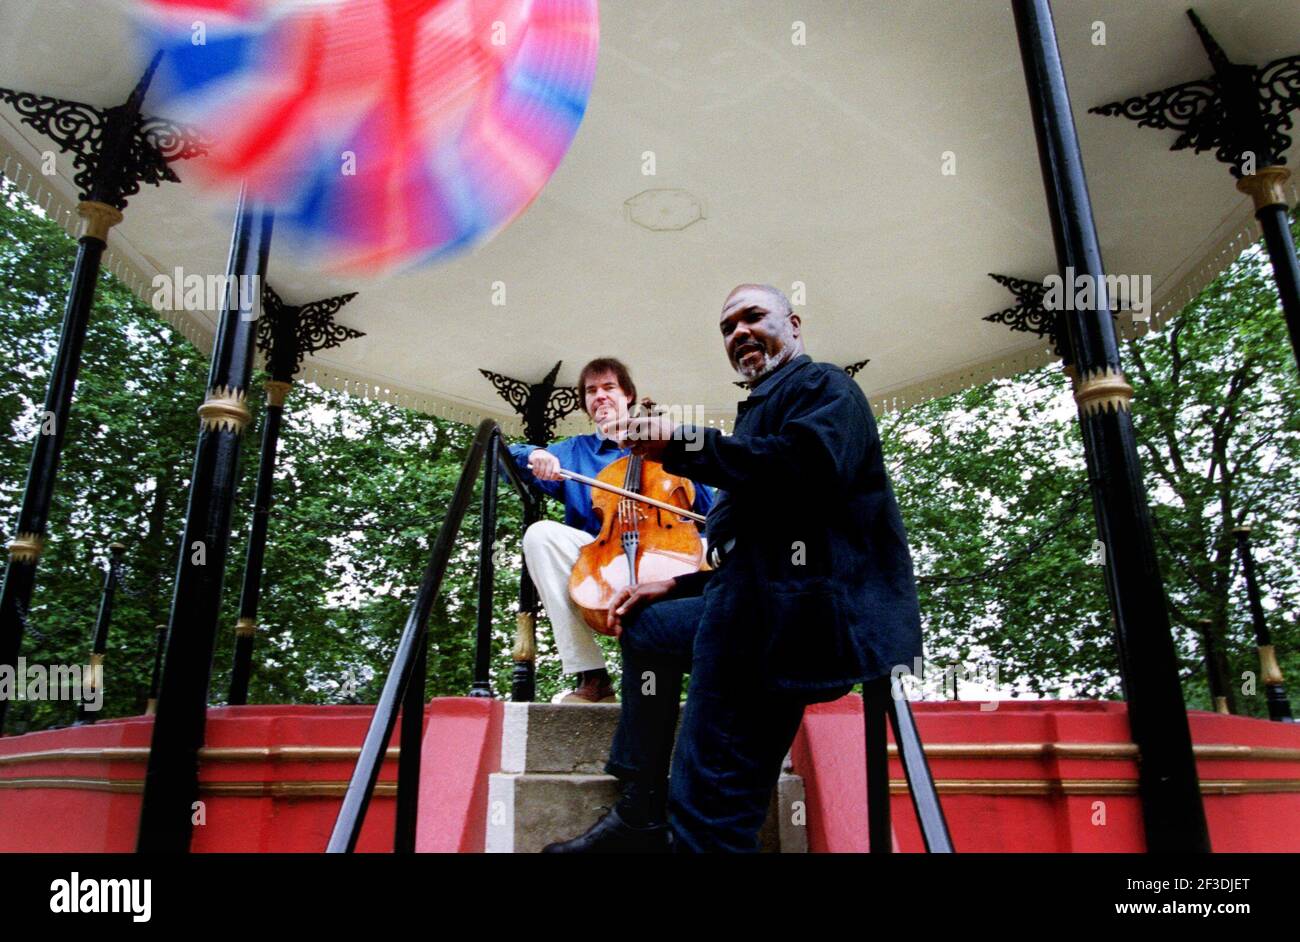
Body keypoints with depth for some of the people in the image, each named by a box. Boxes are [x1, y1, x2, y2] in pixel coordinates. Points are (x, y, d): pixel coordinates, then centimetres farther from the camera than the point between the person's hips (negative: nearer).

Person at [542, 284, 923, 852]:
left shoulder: (823, 385, 0)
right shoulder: (764, 408, 29)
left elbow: (812, 463, -24)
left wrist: (681, 445, -20)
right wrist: (674, 586, 24)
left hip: (796, 610, -11)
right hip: (752, 606, 11)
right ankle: (641, 817, 24)